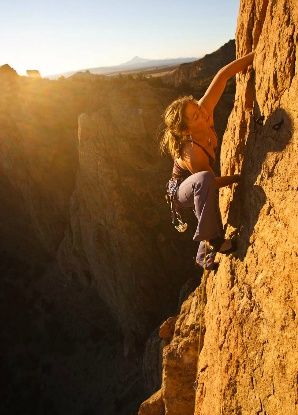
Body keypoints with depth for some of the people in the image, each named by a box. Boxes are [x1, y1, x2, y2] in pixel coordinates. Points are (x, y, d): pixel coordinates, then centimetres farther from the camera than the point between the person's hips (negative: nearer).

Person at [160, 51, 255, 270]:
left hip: (197, 190, 8)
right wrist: (243, 176, -13)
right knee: (204, 179, -40)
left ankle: (205, 254, 38)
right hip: (181, 190, -8)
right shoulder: (192, 153, -37)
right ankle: (212, 240, -30)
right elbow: (210, 181, -22)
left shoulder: (205, 111, -23)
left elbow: (223, 75, -20)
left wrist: (256, 54, -26)